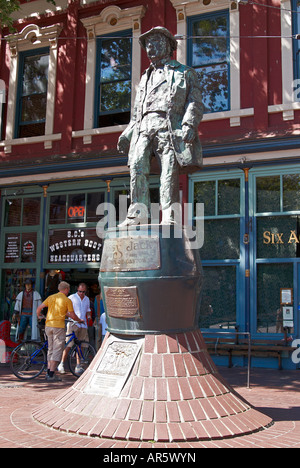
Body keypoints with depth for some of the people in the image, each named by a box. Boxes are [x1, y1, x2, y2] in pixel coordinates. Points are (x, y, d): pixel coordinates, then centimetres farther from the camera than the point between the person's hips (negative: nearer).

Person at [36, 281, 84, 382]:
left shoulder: (51, 297, 12)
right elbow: (73, 316, -1)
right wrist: (80, 320, 18)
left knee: (50, 349, 16)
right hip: (59, 326, -6)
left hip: (48, 325, 6)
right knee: (57, 350, -2)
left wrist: (39, 316, 31)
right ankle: (51, 375, -6)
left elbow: (39, 308, 11)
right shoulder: (67, 300, -2)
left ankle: (49, 372, 16)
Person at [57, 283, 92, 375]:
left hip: (83, 324, 5)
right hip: (73, 324, -5)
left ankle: (78, 366, 14)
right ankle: (61, 365, -2)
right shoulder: (72, 297, -1)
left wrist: (89, 316, 12)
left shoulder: (87, 299, 17)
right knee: (68, 345, -10)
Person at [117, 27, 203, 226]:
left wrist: (189, 124, -12)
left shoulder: (185, 73, 20)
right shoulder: (146, 77, 35)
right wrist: (127, 134, 20)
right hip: (144, 127, 4)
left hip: (169, 126, -4)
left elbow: (195, 102, 6)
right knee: (137, 166, -17)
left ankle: (169, 217, -19)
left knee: (170, 171, -16)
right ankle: (138, 213, -19)